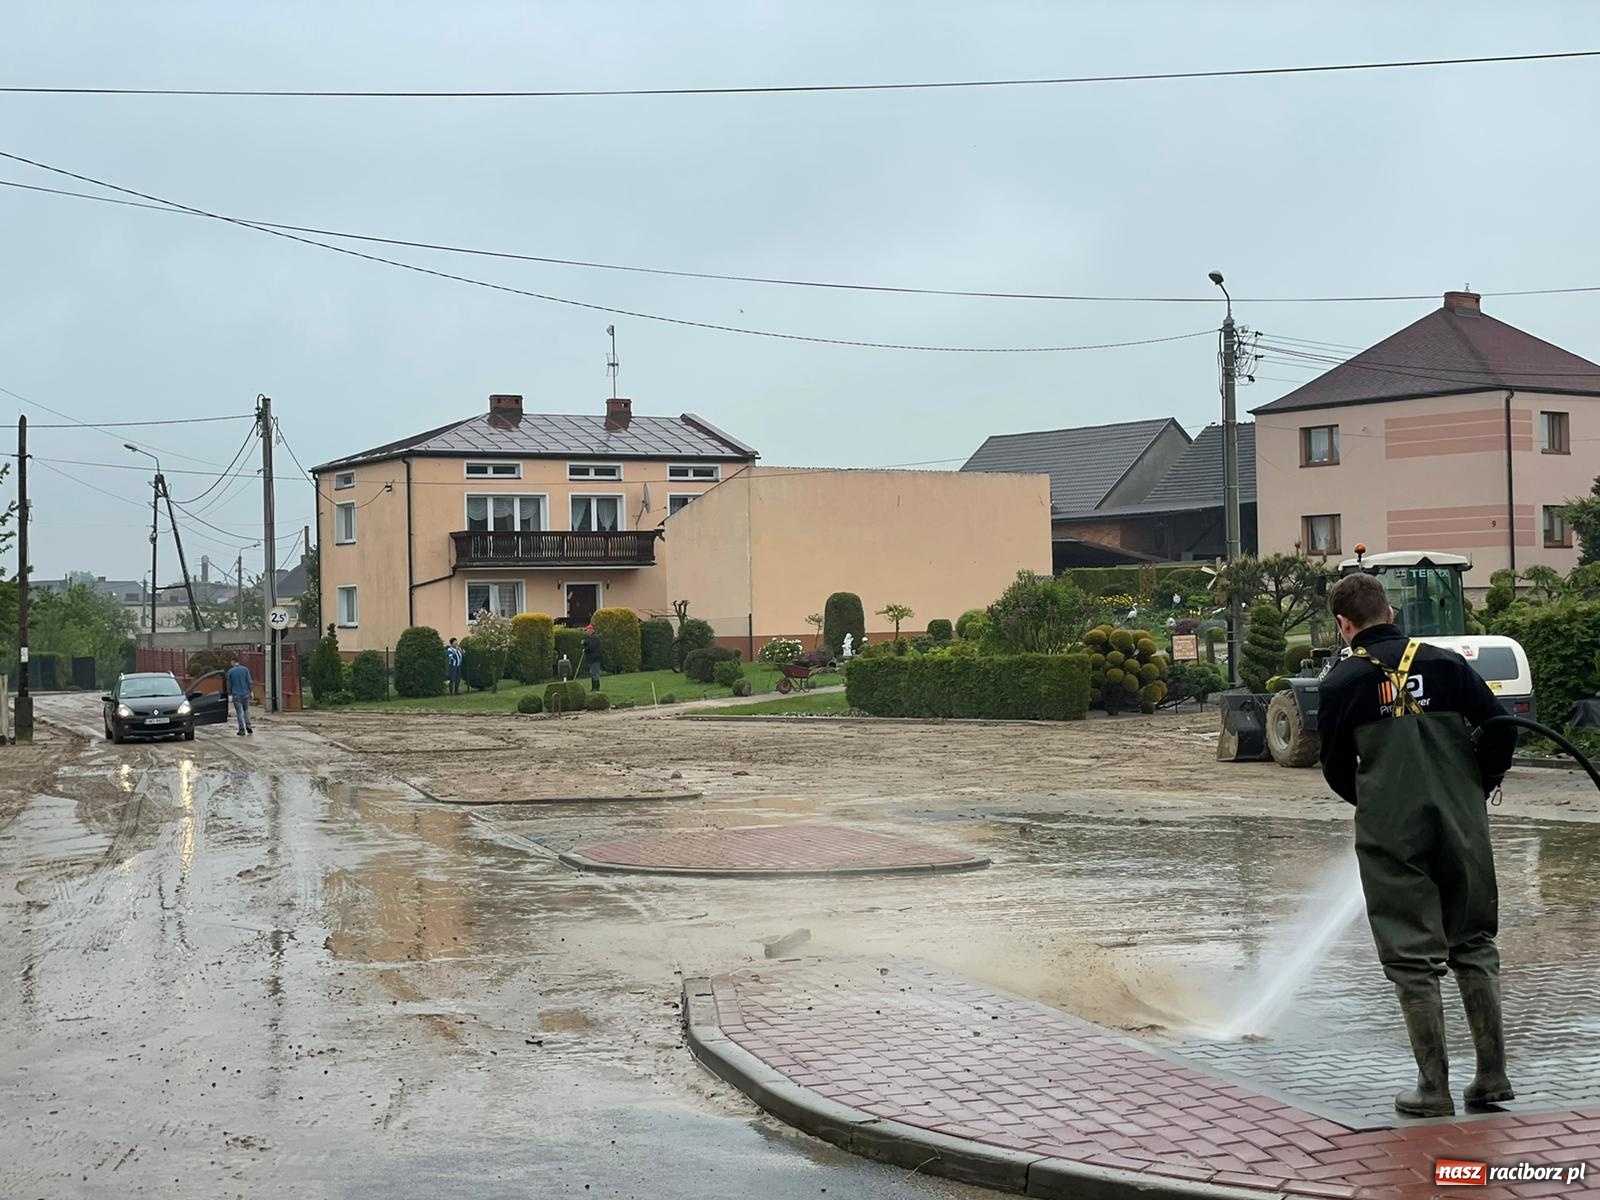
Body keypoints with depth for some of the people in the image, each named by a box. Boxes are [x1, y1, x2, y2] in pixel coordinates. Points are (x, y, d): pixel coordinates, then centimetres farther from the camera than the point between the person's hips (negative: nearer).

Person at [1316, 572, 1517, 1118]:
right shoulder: (1445, 663, 2)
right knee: (1474, 947, 15)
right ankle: (1493, 1076, 15)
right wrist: (1477, 787, 15)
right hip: (1461, 826, 2)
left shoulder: (1342, 682, -2)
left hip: (1390, 833, -2)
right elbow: (1501, 729, -2)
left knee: (1413, 959, 4)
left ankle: (1434, 1087, 4)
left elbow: (1336, 769, 4)